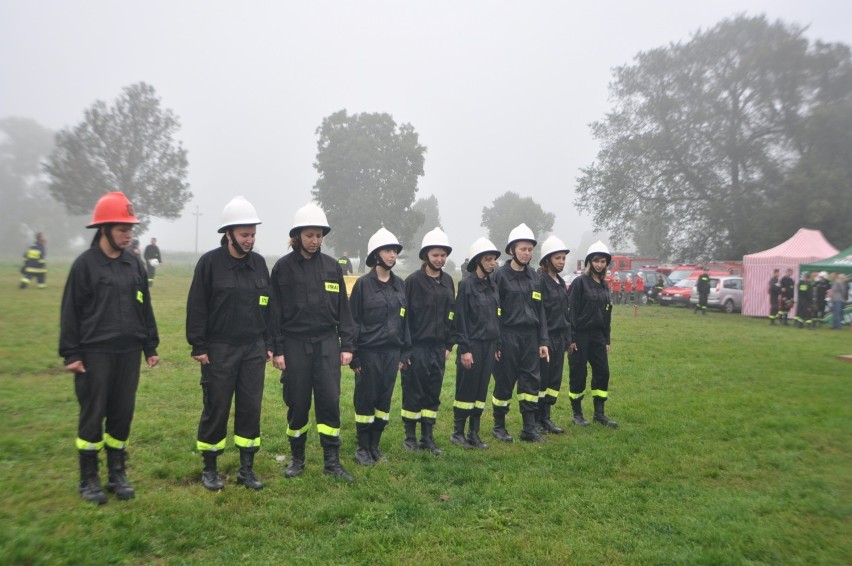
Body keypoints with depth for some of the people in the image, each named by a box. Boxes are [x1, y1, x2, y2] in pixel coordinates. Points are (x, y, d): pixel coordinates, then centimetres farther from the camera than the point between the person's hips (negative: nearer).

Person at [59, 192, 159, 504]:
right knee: (92, 416, 4)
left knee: (123, 414, 9)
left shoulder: (134, 264, 8)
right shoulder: (85, 264, -5)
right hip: (94, 353, -4)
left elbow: (145, 308, 13)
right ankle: (89, 479, 19)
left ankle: (117, 473, 23)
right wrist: (71, 353, -7)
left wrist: (151, 346, 12)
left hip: (129, 352, 4)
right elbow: (71, 311, -4)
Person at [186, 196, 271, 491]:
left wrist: (269, 344, 9)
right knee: (216, 409, 5)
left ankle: (246, 468, 20)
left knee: (251, 408, 7)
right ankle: (209, 469, 22)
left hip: (254, 349, 4)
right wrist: (198, 346, -9)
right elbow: (196, 307, -6)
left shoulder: (259, 263, 6)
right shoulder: (210, 262, -7)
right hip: (219, 350, -4)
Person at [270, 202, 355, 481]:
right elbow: (275, 311, -1)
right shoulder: (283, 267, -1)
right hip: (295, 344, -1)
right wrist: (277, 349, -4)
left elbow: (343, 308, 7)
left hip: (327, 343, 1)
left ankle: (332, 461, 11)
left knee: (330, 401, -1)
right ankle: (297, 458, 24)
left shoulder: (332, 266, 5)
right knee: (297, 403, 7)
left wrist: (347, 345, 3)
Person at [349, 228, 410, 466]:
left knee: (385, 399, 10)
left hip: (392, 351, 5)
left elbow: (404, 319, 12)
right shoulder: (363, 284, -6)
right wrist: (353, 355, -9)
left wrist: (405, 352, 10)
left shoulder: (399, 284, 8)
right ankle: (362, 448, 18)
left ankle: (375, 445, 24)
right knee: (365, 400, 4)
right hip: (369, 351, -5)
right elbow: (353, 321, -6)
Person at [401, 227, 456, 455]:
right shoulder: (414, 280, -9)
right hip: (416, 346, -5)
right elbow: (403, 315, -9)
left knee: (433, 394, 10)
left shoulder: (448, 281, 8)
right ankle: (410, 437, 18)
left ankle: (428, 438, 21)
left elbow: (451, 315, 13)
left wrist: (449, 345, 10)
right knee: (413, 393, 4)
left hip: (438, 347, 5)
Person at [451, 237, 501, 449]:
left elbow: (496, 318, 15)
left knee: (481, 390, 10)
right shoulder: (466, 284, -9)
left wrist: (497, 345, 12)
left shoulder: (492, 285, 11)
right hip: (472, 344, -6)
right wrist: (464, 349, -15)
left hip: (489, 344, 6)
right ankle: (457, 432, 16)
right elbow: (460, 318, -12)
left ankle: (474, 434, 20)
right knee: (466, 390, 2)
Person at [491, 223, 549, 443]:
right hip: (508, 337, -5)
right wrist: (496, 342, -11)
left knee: (531, 381, 4)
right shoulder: (501, 276, -6)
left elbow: (540, 310, 12)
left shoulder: (534, 277, 11)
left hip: (530, 337, 5)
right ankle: (499, 426, 19)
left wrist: (543, 341, 7)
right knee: (504, 382, 3)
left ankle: (529, 429, 13)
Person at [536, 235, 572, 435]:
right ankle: (535, 420, 11)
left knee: (555, 379, 11)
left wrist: (568, 338, 16)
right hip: (545, 338, -8)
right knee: (540, 379, 0)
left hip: (559, 338, 8)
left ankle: (546, 417, 21)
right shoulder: (540, 282, -12)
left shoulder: (561, 282, 14)